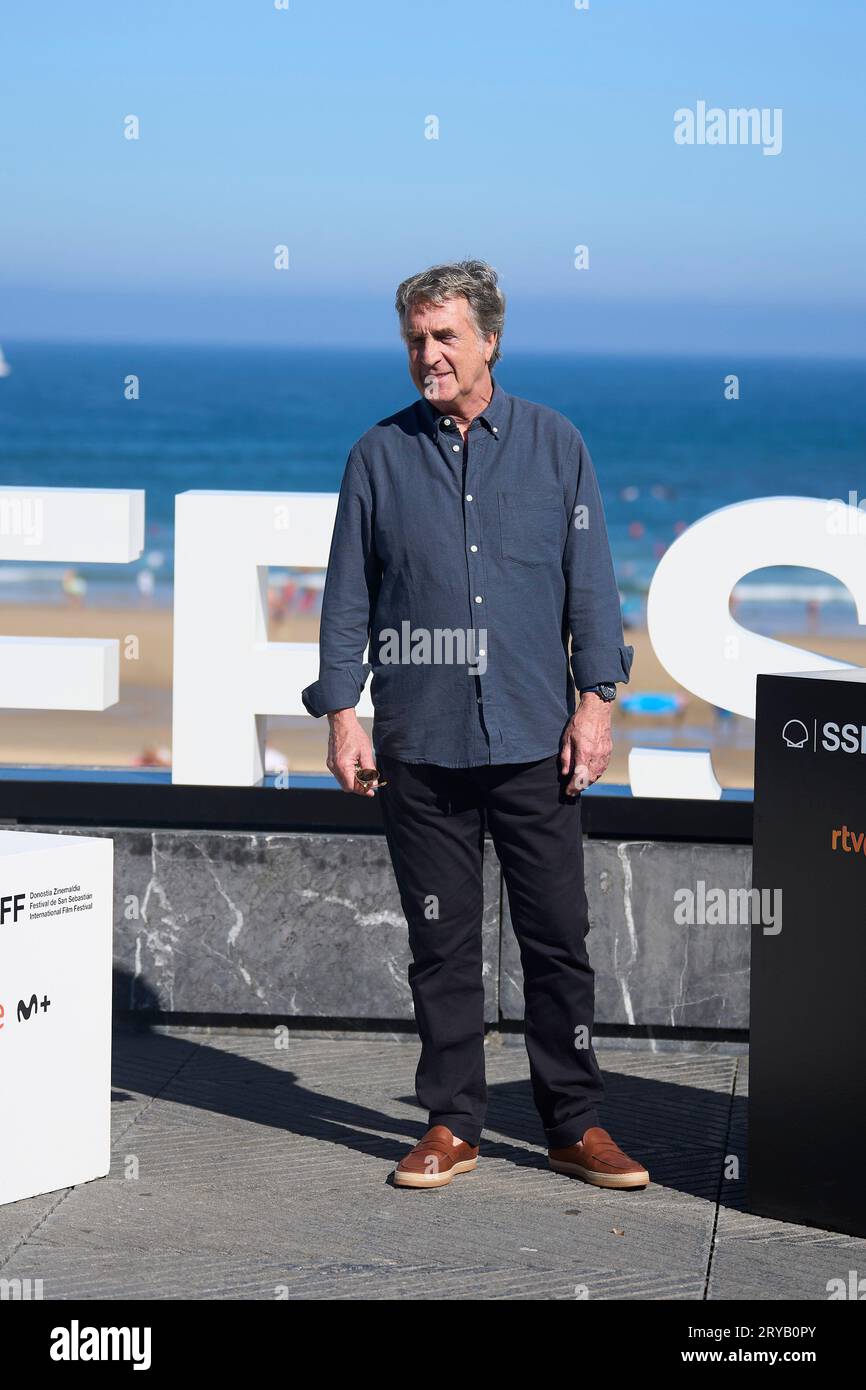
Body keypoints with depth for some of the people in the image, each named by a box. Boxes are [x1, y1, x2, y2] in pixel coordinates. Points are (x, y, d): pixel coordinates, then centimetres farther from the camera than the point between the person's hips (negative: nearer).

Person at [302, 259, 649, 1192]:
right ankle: (452, 1125, 15)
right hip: (418, 745, 0)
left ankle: (575, 1125, 13)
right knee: (441, 943, 5)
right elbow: (347, 597, 6)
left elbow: (590, 583, 4)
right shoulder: (378, 456, 6)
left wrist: (595, 702, -3)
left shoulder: (554, 444, 6)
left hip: (535, 739, 0)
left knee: (558, 938, 2)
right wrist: (342, 715, -1)